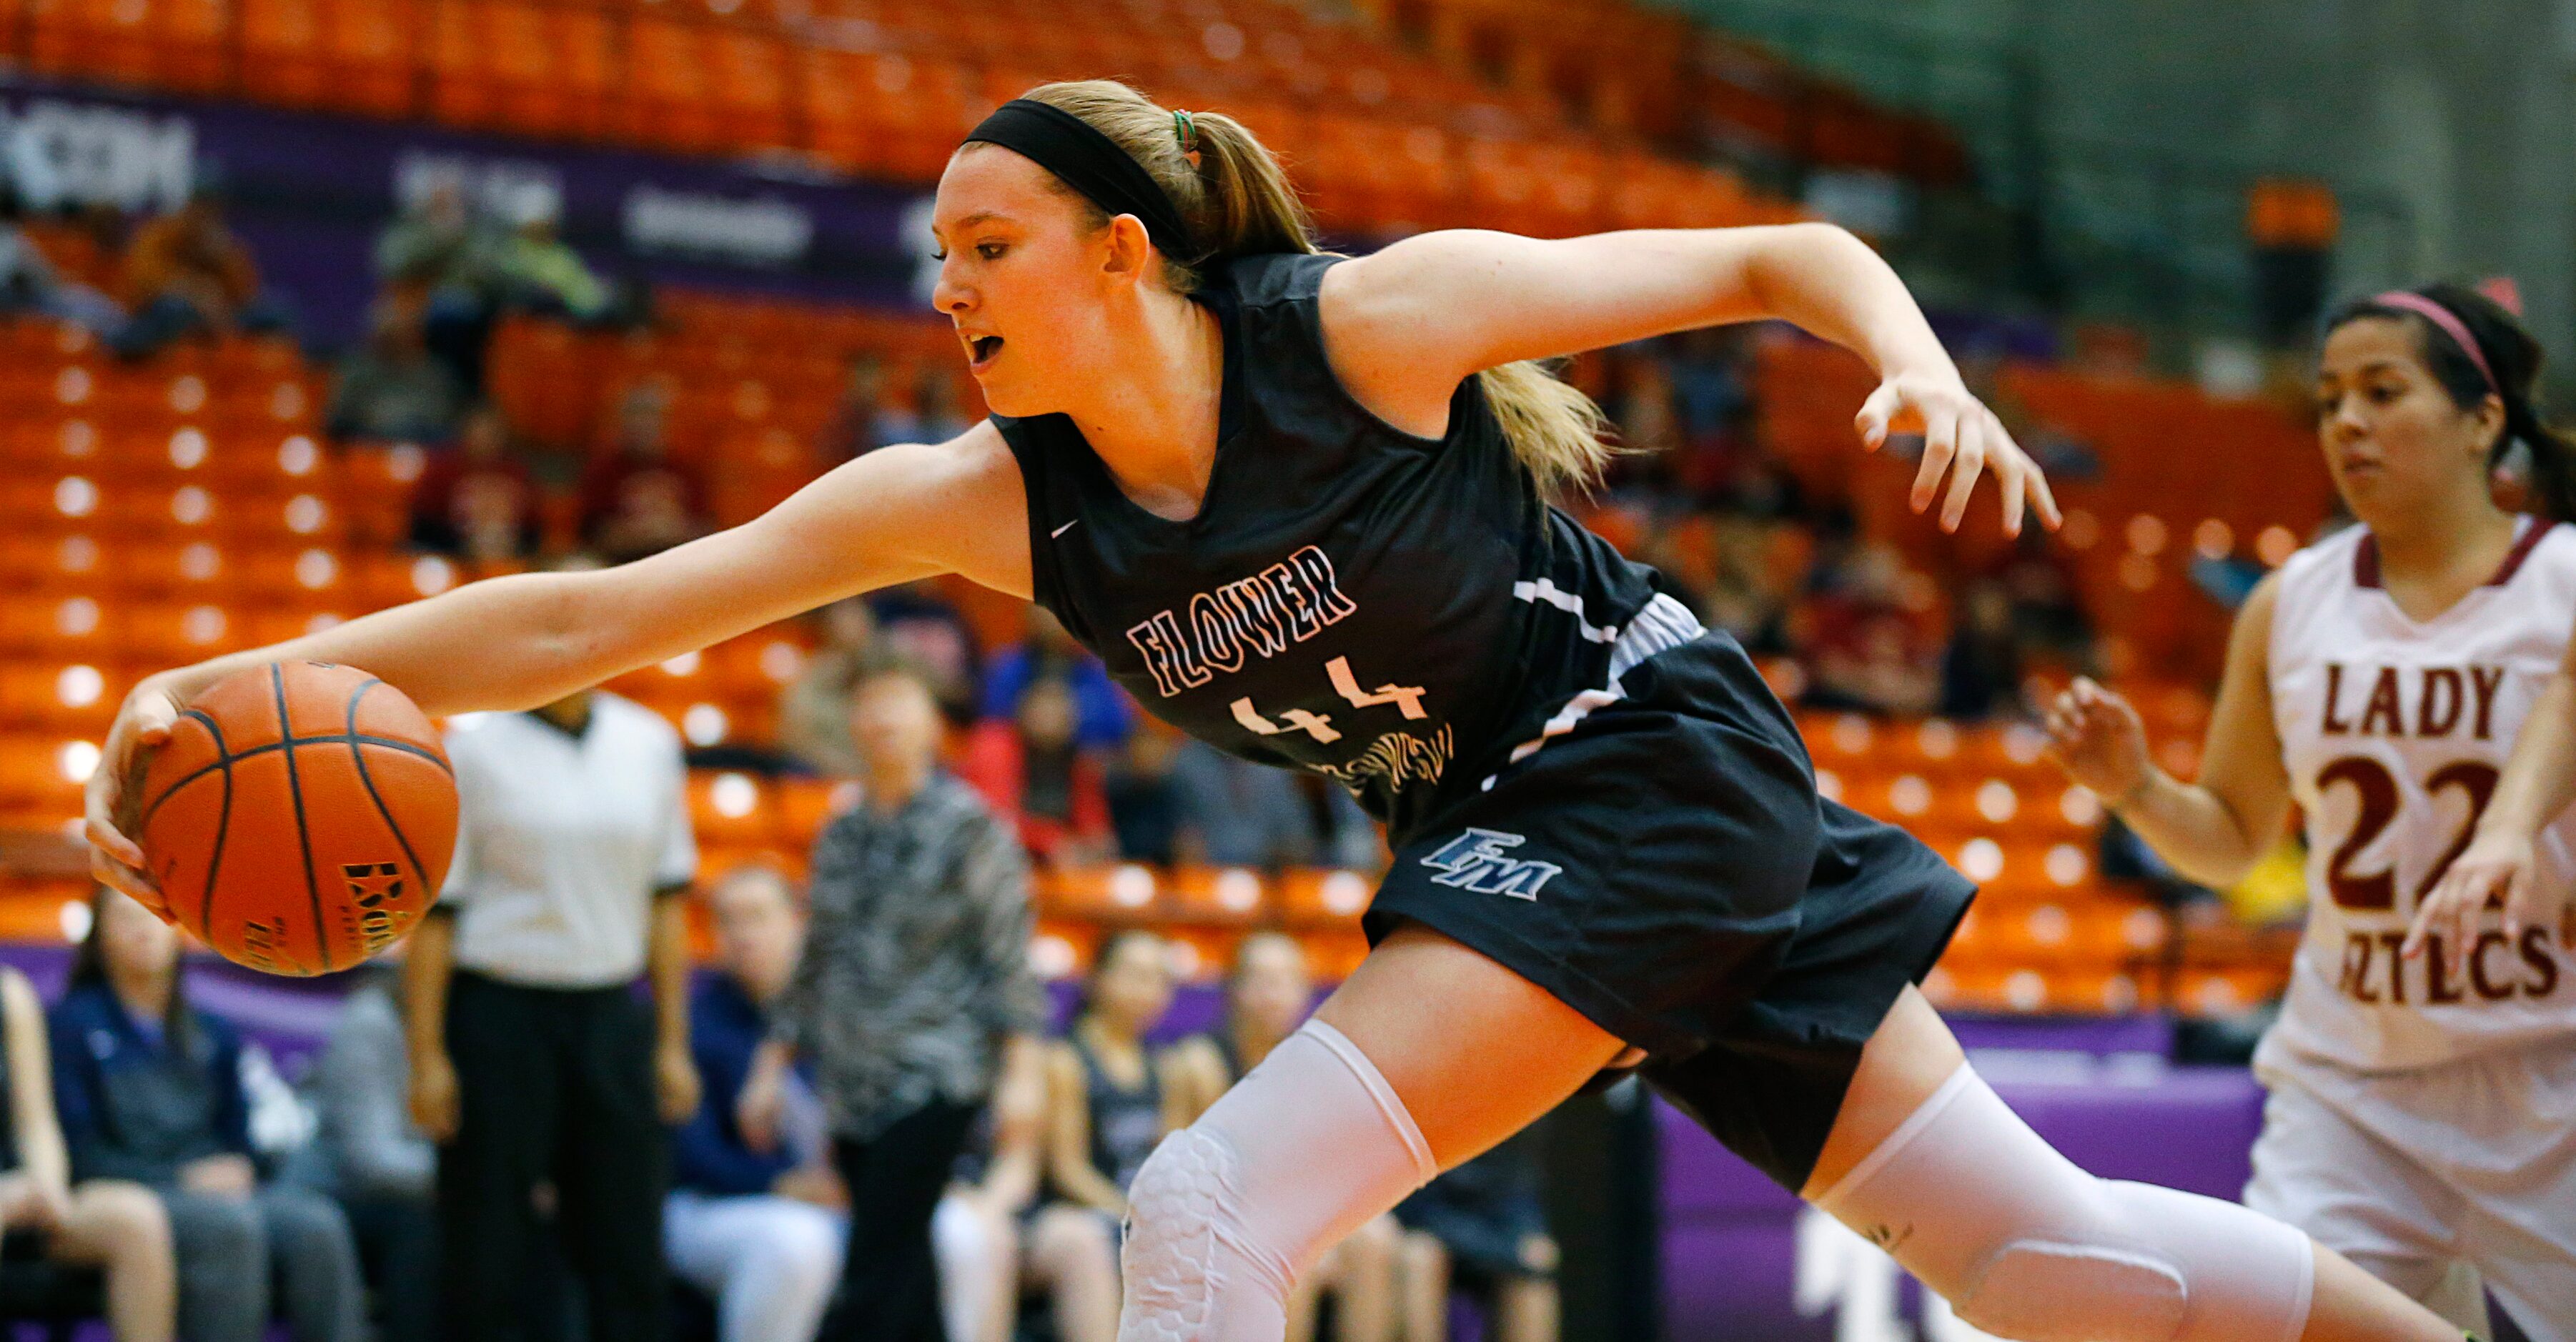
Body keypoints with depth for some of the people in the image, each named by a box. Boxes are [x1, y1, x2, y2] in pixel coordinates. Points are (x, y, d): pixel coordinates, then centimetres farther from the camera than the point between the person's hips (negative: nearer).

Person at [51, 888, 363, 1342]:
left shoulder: (213, 1033, 21)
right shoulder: (73, 1023, 6)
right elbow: (79, 1154, -2)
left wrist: (238, 1171, -4)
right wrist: (181, 1178, -12)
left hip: (216, 1190, 5)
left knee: (317, 1224, -28)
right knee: (230, 1225, -37)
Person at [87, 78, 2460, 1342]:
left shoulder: (1370, 323, -17)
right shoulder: (986, 500, -3)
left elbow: (1785, 255, -8)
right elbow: (596, 614, -10)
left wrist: (1923, 372, -28)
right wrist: (251, 679, -20)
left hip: (1648, 768, -6)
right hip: (1493, 839, 6)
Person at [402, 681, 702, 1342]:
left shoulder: (650, 743, 7)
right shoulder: (473, 747, -5)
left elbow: (666, 899, 12)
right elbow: (433, 908, -6)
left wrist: (672, 1043, 9)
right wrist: (427, 1057, -10)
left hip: (614, 1016, 4)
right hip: (501, 1016, -4)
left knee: (629, 1255, 5)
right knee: (486, 1262, 1)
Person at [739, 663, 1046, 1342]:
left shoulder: (967, 827, -4)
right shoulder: (843, 833, 13)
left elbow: (1007, 954, -7)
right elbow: (817, 957, 19)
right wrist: (771, 1066, 16)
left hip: (936, 1075, -6)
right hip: (853, 1079, 6)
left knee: (877, 1269, -11)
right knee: (903, 1268, 7)